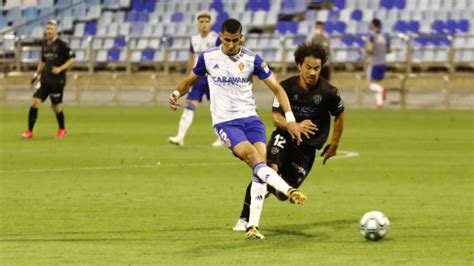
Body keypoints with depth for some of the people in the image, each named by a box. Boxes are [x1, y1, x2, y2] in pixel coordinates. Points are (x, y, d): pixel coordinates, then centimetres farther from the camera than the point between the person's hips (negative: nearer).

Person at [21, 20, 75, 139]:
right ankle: (30, 131, -4)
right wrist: (37, 74, 19)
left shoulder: (61, 45, -10)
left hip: (57, 80, -5)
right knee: (35, 101, -9)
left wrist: (60, 68, -20)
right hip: (45, 79, 5)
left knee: (56, 106, 3)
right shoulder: (45, 44, 9)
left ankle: (62, 129, 29)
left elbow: (72, 59, -9)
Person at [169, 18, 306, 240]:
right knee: (254, 158, -27)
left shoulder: (252, 59, -2)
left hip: (250, 118, 2)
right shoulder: (208, 58, -1)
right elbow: (190, 80, 16)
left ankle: (253, 225, -9)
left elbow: (276, 88, 1)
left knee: (261, 163, -13)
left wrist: (289, 118, -9)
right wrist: (176, 93, -7)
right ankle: (288, 190, -36)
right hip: (225, 122, -2)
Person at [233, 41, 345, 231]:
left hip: (307, 147, 1)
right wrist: (296, 126, -30)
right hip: (285, 137, -1)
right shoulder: (287, 87, -10)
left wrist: (334, 145, 10)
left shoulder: (328, 93, -10)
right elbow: (276, 118, -11)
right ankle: (245, 218, -20)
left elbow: (339, 116, 8)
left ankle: (271, 187, 37)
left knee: (283, 194, -3)